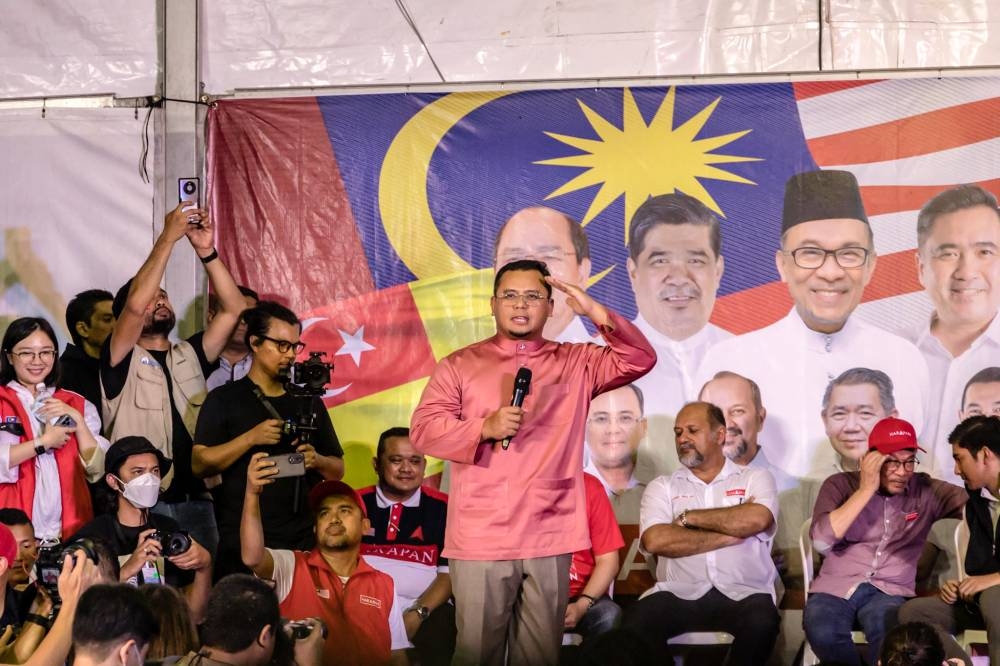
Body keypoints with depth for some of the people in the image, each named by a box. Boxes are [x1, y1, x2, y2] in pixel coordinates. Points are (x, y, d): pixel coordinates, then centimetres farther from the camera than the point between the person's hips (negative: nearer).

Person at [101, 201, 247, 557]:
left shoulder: (190, 358, 17)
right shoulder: (120, 361, 3)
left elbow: (234, 309, 7)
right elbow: (135, 305, -15)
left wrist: (206, 251, -3)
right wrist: (168, 237, -13)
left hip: (195, 499, 5)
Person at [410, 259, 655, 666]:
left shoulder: (575, 364, 12)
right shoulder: (459, 365, 9)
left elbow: (639, 360, 0)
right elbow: (423, 429, 2)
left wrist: (596, 313, -12)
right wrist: (484, 427, -13)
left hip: (549, 539, 1)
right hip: (480, 539, -1)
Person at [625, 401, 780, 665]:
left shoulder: (755, 478, 13)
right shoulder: (662, 487, 14)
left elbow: (755, 520, -11)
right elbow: (655, 540, -6)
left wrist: (689, 517, -2)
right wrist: (730, 535, -6)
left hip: (742, 594, 0)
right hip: (679, 594, 0)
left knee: (761, 622, -35)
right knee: (636, 622, -31)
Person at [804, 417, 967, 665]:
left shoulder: (926, 491, 9)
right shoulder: (840, 485, 6)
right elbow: (821, 542, -9)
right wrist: (866, 490, -9)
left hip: (888, 592, -1)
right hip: (835, 589, 1)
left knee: (891, 636, -38)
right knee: (823, 634, -34)